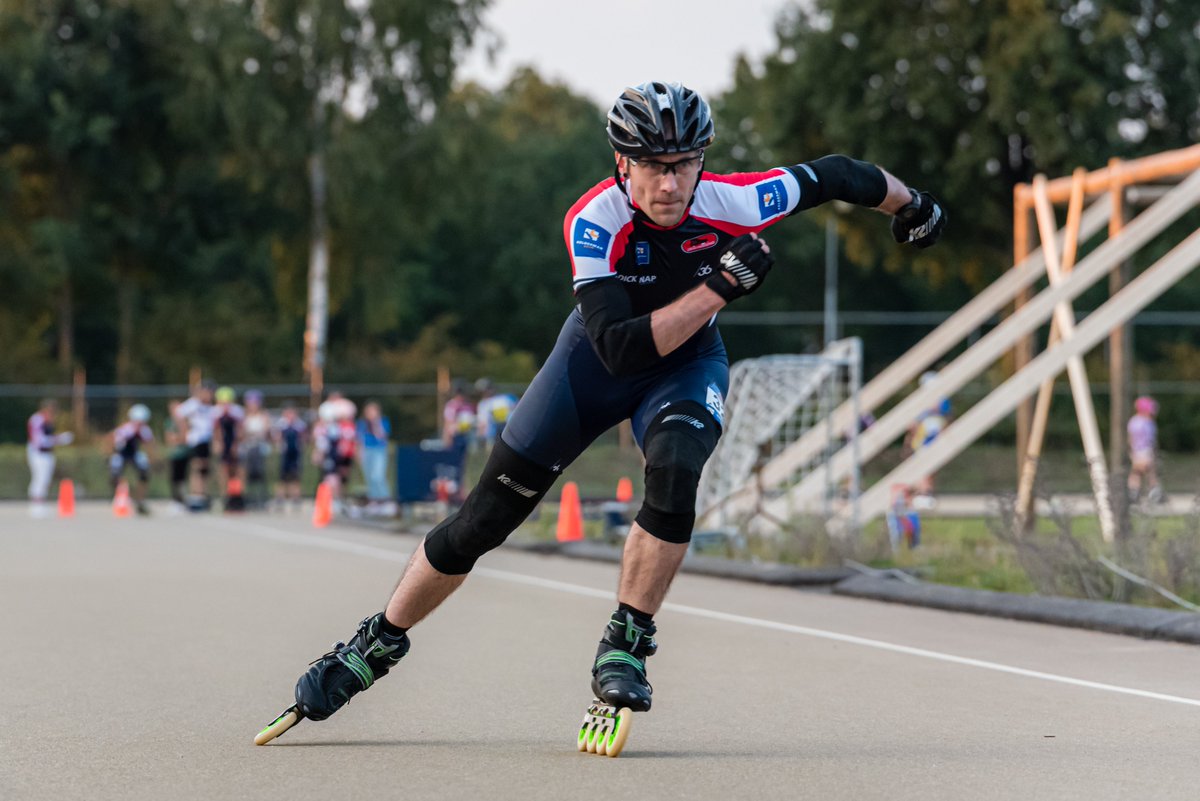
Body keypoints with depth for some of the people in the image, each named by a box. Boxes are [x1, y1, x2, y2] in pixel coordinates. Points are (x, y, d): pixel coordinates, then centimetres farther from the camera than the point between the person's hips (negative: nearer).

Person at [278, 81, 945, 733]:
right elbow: (620, 348, -41)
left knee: (675, 468, -33)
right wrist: (720, 287, -44)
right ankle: (381, 641, 19)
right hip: (598, 357, -1)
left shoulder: (733, 202, -29)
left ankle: (625, 646, -17)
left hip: (687, 361, 1)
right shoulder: (594, 222, -33)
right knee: (485, 517, -1)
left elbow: (834, 176, -12)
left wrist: (910, 204, 6)